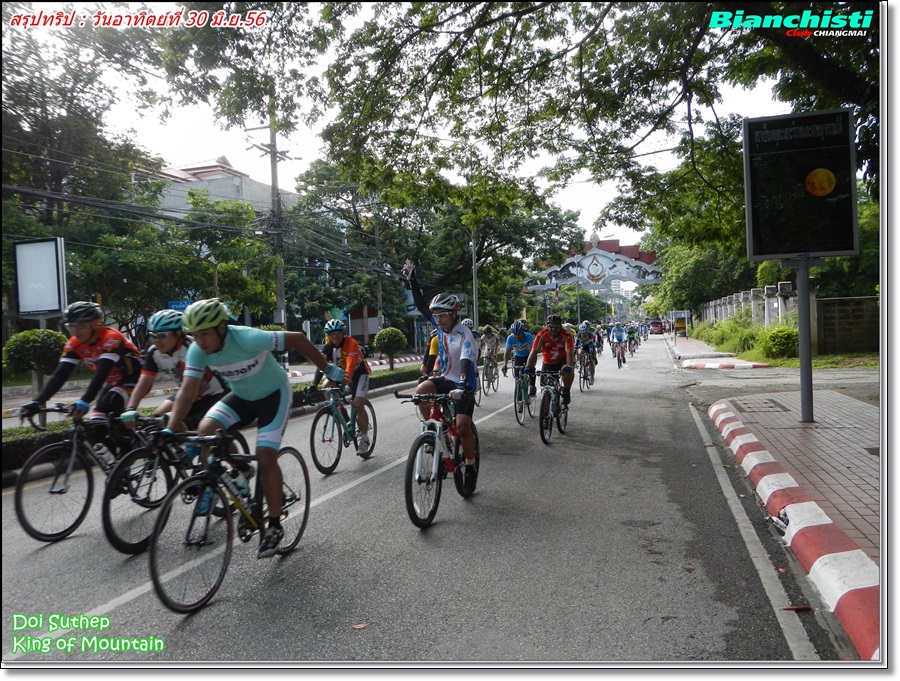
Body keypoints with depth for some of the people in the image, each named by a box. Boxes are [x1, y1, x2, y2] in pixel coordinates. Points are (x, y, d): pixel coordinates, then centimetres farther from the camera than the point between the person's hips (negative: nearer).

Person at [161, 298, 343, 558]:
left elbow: (298, 338, -26)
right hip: (242, 397, 5)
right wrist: (170, 429, -35)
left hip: (274, 394, -5)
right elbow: (187, 392, -22)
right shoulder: (197, 351, -19)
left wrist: (327, 368, -17)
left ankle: (274, 525, 1)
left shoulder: (248, 339, -35)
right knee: (205, 431, -18)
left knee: (265, 456, -17)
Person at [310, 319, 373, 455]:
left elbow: (351, 365, -41)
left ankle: (364, 439, -7)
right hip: (341, 373, 6)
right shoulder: (327, 348, -13)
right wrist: (314, 385, -37)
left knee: (358, 404, -19)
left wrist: (345, 380, -57)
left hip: (359, 373, -6)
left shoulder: (351, 343, -28)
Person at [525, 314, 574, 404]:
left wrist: (569, 366, -53)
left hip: (562, 359, -2)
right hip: (548, 363, 2)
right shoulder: (542, 335, -23)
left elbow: (569, 352, -35)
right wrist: (529, 367, -43)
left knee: (567, 370, -33)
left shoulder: (566, 335, -27)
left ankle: (566, 392, -11)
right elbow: (534, 351, -29)